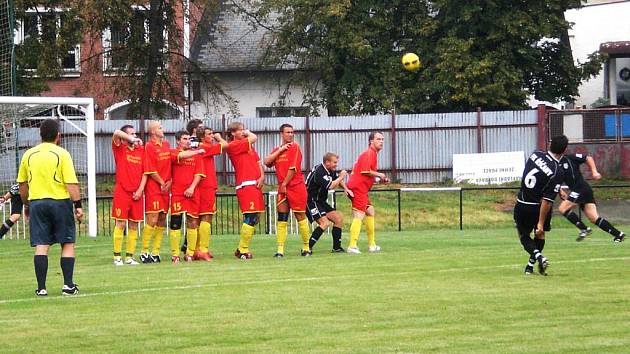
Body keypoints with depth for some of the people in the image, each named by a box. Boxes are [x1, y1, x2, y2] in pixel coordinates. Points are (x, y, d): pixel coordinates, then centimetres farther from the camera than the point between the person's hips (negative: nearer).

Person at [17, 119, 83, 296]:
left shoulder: (29, 155, 6)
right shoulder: (61, 154, -7)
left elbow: (22, 184, 12)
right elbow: (71, 183, -12)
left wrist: (27, 205, 24)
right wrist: (78, 205, -8)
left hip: (36, 202, 3)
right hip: (60, 202, -3)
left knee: (41, 246, 2)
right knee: (68, 244, 6)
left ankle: (41, 288, -2)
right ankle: (68, 285, 1)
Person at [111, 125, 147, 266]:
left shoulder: (141, 150, 11)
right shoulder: (120, 149, 2)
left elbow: (145, 172, 9)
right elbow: (116, 133, -18)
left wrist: (140, 189, -1)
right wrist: (132, 140, -11)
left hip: (136, 193, 4)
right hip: (122, 191, -4)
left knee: (134, 225, 4)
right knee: (120, 224, -4)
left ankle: (129, 256, 8)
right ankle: (117, 257, -2)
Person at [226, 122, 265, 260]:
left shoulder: (249, 146, 22)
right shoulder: (233, 146, -5)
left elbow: (258, 162, 17)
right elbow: (254, 138, -13)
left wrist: (262, 176, 0)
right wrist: (247, 133, 8)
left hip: (256, 185, 9)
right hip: (245, 185, -9)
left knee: (254, 219, 10)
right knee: (250, 218, -13)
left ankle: (242, 249, 17)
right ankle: (243, 251, -8)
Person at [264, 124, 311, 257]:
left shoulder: (295, 147, -3)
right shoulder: (277, 150, 15)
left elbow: (293, 168, -10)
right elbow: (267, 162, -2)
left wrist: (285, 184, -8)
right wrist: (279, 150, -8)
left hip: (296, 187, -5)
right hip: (282, 189, 5)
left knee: (300, 216, 0)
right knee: (282, 218, 0)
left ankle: (306, 247, 10)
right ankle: (280, 250, -2)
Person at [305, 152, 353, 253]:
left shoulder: (331, 170, 7)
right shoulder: (319, 172, -23)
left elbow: (338, 180, 26)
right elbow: (330, 186, -31)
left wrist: (346, 189, 7)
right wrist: (341, 177, -17)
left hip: (321, 202, 10)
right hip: (311, 202, -10)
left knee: (339, 219, 8)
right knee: (325, 223, -24)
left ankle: (336, 247, 14)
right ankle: (307, 247, -22)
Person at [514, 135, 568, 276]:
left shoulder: (535, 155, -9)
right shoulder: (557, 173, -22)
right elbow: (547, 200, -23)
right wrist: (541, 223, -17)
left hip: (522, 205, 2)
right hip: (539, 207, -2)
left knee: (524, 236, 15)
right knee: (540, 235, 23)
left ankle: (538, 256, -10)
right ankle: (530, 266, 22)